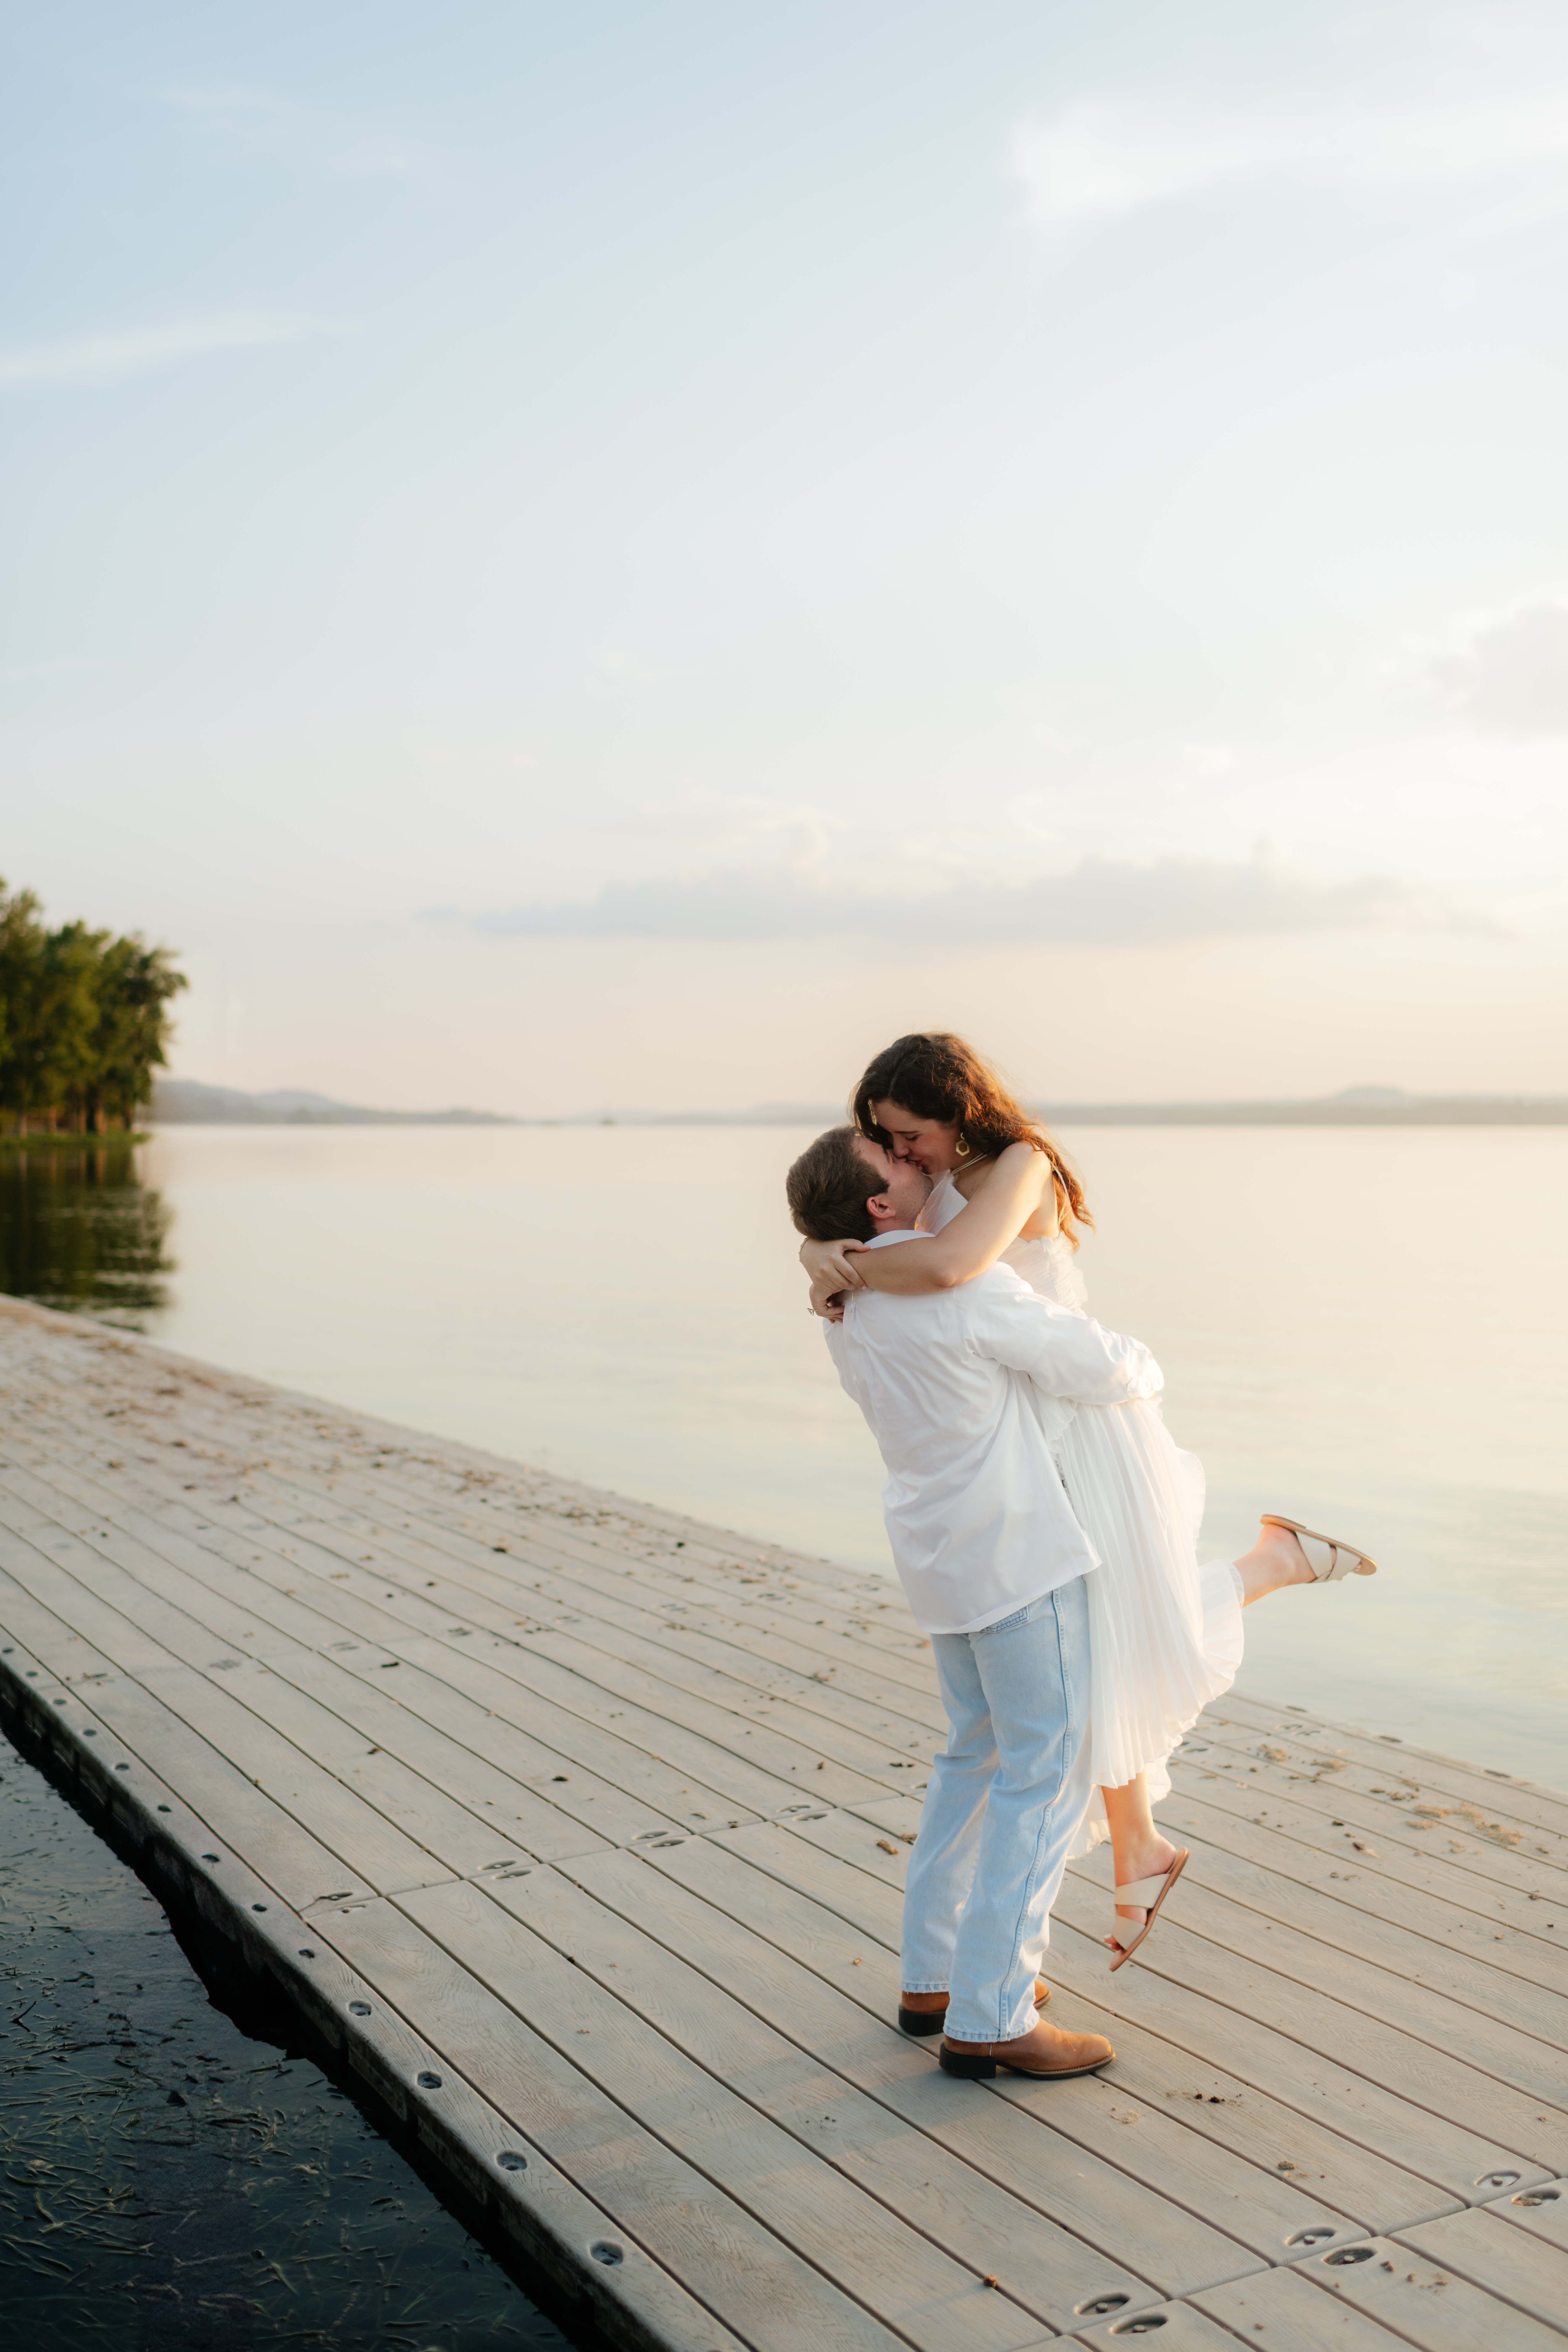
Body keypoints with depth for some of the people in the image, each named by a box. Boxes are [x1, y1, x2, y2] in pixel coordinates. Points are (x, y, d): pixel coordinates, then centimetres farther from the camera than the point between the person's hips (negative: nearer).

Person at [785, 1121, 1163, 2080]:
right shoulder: (971, 1290, -22)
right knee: (1045, 1776, 0)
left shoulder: (849, 1300, 4)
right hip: (1019, 1552, -9)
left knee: (978, 1756, 20)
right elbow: (1102, 1364, -12)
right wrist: (1147, 1371, 10)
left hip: (942, 1550, 9)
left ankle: (936, 1976, 27)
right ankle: (991, 2018, 5)